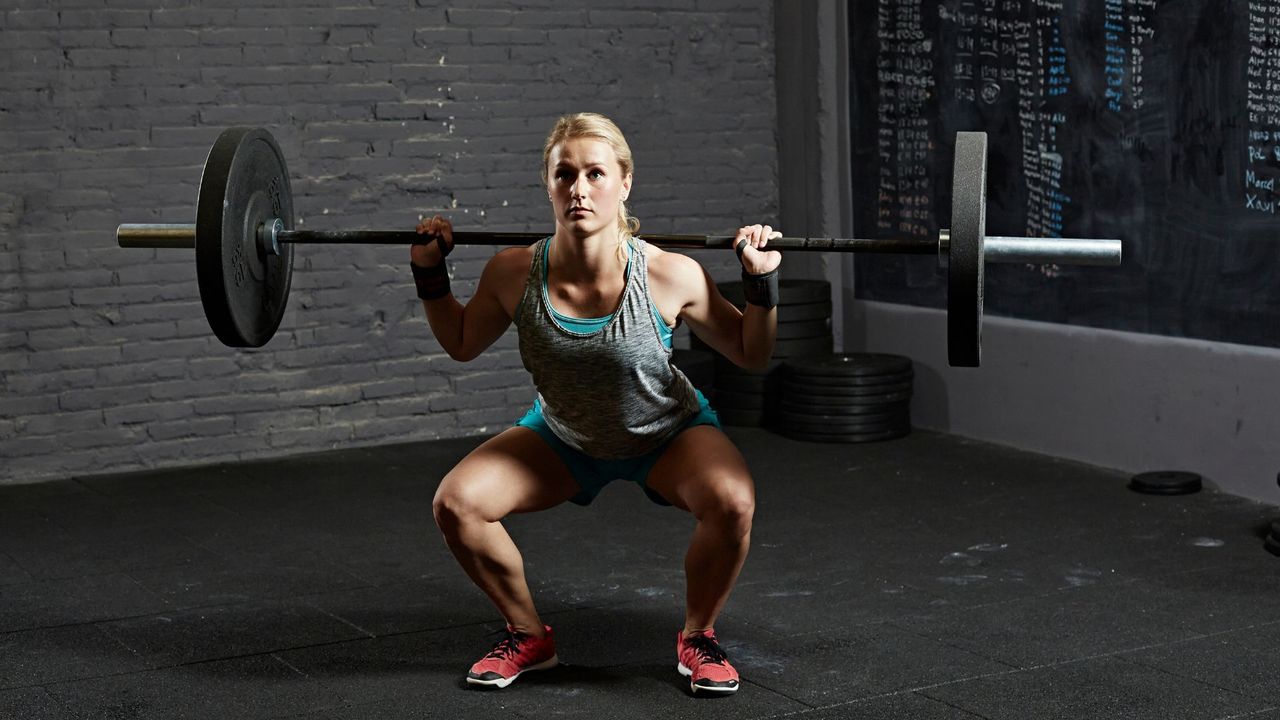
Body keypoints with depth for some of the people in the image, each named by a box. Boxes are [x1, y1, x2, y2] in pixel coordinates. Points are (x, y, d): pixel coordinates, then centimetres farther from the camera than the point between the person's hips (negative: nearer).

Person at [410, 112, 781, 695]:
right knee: (455, 504, -18)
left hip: (668, 433, -2)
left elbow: (752, 355, -13)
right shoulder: (513, 274, -25)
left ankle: (697, 637, -2)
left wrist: (762, 281, -27)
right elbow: (461, 343, -2)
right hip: (564, 439, 2)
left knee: (732, 502, -32)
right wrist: (429, 274, -13)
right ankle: (529, 636, 8)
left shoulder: (671, 276, -31)